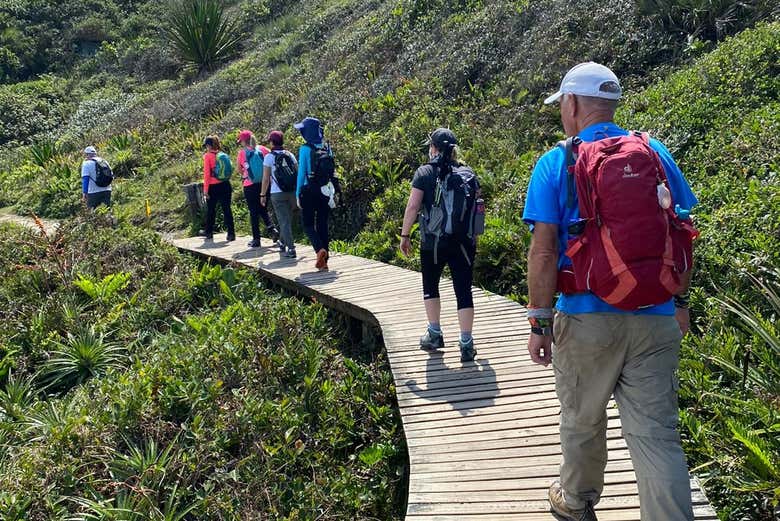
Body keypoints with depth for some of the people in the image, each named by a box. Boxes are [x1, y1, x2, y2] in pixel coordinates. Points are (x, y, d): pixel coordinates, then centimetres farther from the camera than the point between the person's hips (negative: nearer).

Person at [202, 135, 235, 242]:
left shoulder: (207, 156, -7)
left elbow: (207, 174, -10)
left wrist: (205, 189, -7)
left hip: (213, 187, -3)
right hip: (225, 185, 3)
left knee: (210, 210, 13)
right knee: (227, 210, 4)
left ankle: (209, 234, 21)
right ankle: (231, 234, -1)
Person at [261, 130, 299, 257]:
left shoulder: (269, 157, -3)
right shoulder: (290, 155, 8)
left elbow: (266, 178, -4)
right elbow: (297, 174, 7)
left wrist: (263, 195, 4)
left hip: (277, 194, -4)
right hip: (293, 192, 4)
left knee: (284, 222, -3)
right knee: (287, 219, 19)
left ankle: (291, 249, -10)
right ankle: (282, 243, 34)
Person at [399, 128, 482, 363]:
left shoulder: (425, 173, -4)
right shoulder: (468, 173, 5)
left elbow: (413, 206, -9)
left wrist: (404, 235, 0)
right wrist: (474, 236, 18)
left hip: (433, 242, -2)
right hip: (464, 242, 2)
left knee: (430, 286, 19)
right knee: (463, 290, 3)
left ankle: (435, 334, 23)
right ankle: (466, 344, 0)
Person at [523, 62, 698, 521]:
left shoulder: (556, 163, -5)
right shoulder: (656, 153, 5)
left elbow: (544, 248, -10)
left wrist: (540, 321, -6)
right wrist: (681, 301, 18)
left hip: (587, 317, -2)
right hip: (656, 319, 2)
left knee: (582, 421, 19)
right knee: (658, 435, 5)